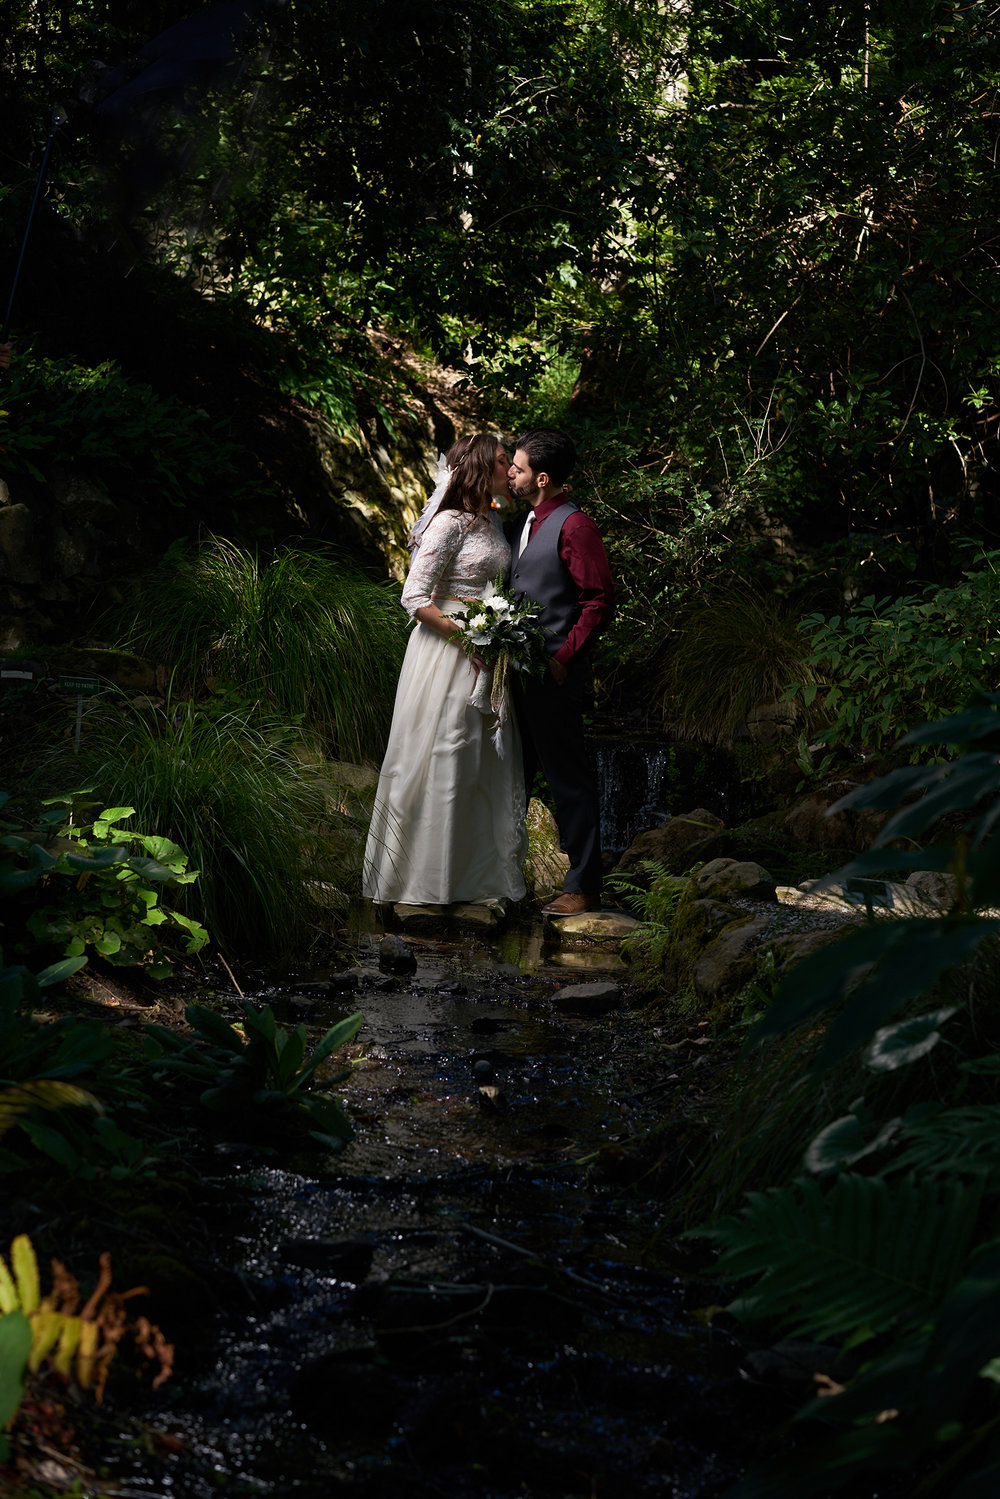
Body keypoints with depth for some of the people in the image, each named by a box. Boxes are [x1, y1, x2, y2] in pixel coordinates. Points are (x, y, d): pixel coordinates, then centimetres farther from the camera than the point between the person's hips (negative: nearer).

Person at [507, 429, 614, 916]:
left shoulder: (574, 526, -13)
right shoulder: (524, 523, 14)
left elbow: (601, 600, -16)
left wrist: (563, 658, -18)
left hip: (554, 675, -9)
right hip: (518, 670, 9)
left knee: (569, 778, 0)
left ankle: (583, 886, 9)